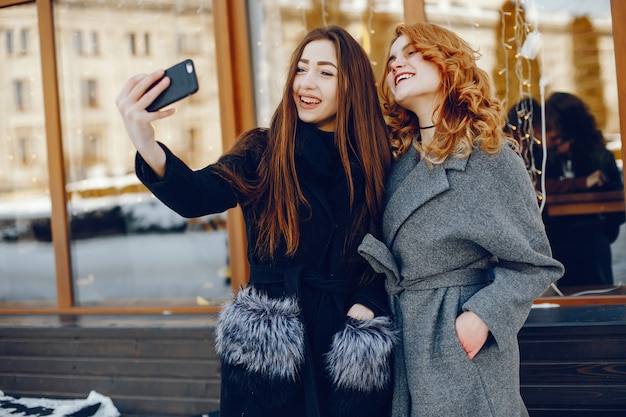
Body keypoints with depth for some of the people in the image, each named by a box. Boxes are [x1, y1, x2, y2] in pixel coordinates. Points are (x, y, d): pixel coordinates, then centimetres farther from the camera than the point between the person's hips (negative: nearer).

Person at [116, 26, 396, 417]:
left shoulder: (377, 161, 1)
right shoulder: (262, 150, -4)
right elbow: (198, 196, -23)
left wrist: (366, 304, -13)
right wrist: (147, 145, -42)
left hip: (353, 351, 1)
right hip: (269, 343, -1)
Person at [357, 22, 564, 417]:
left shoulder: (489, 153, -7)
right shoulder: (401, 160, 10)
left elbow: (533, 261, -7)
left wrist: (484, 315, -19)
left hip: (463, 342, -5)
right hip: (407, 344, 5)